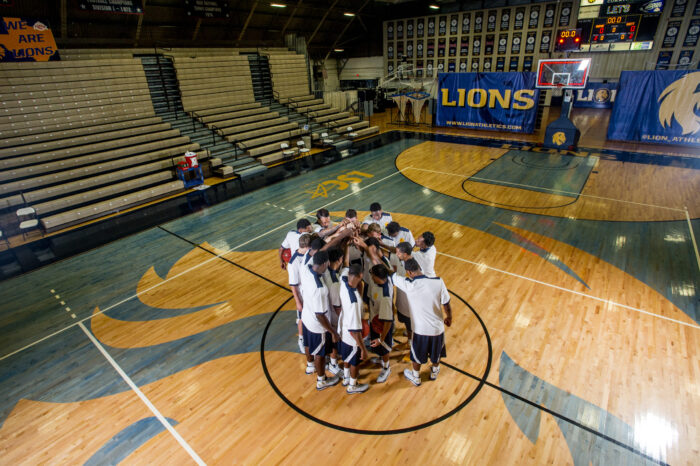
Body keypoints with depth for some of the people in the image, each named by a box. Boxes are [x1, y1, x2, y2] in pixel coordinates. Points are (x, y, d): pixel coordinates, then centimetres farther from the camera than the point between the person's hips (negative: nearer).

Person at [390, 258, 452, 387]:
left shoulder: (408, 285, -26)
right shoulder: (438, 282, -20)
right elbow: (446, 304, -8)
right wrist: (449, 317, 11)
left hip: (420, 329, -2)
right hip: (437, 328, 2)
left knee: (417, 356, 25)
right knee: (437, 353, 31)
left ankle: (416, 377, 48)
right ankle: (434, 372, 56)